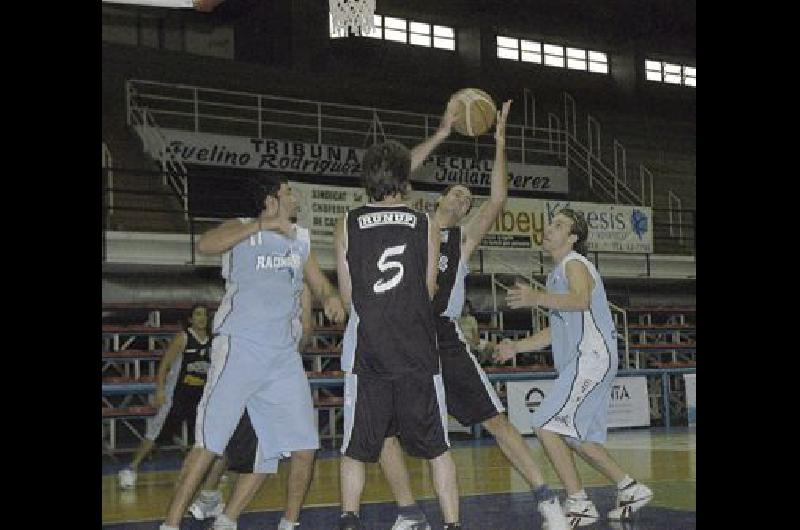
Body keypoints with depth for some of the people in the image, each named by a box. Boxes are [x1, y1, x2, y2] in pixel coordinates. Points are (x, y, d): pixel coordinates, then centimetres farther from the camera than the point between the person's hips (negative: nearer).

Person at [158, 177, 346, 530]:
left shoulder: (300, 239, 18)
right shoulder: (243, 229, 0)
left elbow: (319, 283, 28)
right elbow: (205, 245, -20)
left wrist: (330, 298, 4)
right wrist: (264, 225, -24)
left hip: (284, 355, 7)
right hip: (240, 347, -6)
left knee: (304, 448, 3)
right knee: (209, 443, -12)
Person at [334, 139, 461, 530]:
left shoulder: (348, 225, 3)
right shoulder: (425, 225, 4)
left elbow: (347, 297, 4)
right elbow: (429, 291, 6)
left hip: (367, 349, 0)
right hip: (418, 351, 0)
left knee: (355, 448, 10)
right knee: (437, 446, 9)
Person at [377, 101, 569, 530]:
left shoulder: (463, 237, 10)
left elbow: (497, 200, -3)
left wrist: (499, 144, -7)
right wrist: (442, 135, 2)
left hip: (444, 339, -1)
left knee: (495, 419, -4)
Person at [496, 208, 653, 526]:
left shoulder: (574, 263, -7)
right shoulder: (558, 273, 24)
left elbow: (580, 300, -30)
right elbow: (556, 330, 29)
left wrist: (538, 299, -47)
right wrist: (516, 347, 20)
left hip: (591, 358, -10)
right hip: (581, 362, 10)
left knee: (545, 425, -15)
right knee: (578, 437, 14)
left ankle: (579, 505, -13)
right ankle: (630, 490, 23)